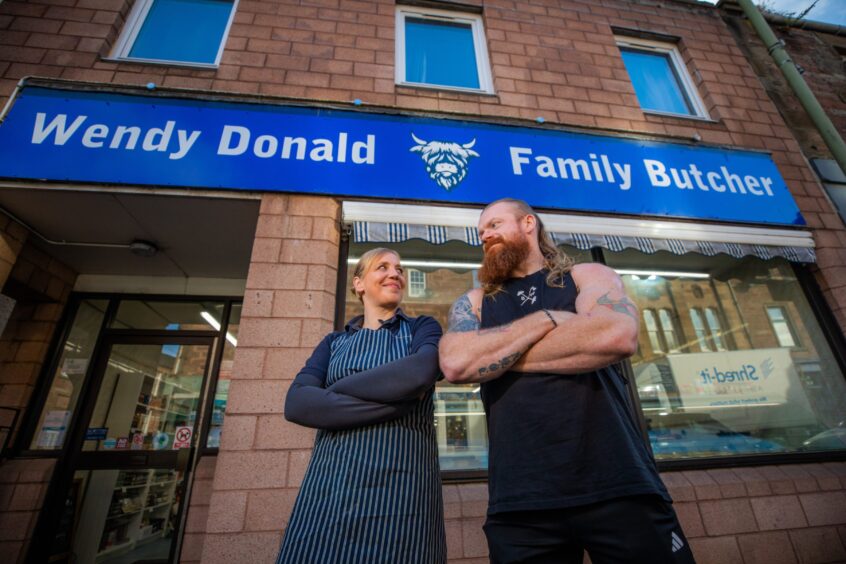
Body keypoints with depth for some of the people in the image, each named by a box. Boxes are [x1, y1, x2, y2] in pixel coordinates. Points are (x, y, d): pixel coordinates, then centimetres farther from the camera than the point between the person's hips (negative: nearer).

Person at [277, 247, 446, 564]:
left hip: (402, 482, -2)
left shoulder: (422, 328, 7)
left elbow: (420, 372, -16)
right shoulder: (334, 343, 13)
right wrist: (395, 404, -14)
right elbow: (297, 403, -5)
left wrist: (335, 390, -6)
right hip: (330, 482, 2)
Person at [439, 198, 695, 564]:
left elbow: (618, 335, -14)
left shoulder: (589, 275, 8)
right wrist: (549, 319, -9)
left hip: (619, 484, 0)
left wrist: (496, 355, -8)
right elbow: (455, 363, -10)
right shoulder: (472, 302, 10)